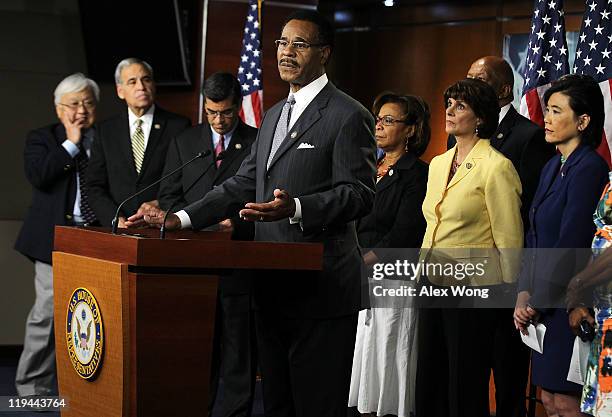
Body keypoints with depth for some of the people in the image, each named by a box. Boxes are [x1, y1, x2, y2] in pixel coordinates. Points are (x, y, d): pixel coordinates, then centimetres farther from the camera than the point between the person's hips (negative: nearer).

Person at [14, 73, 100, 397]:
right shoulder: (41, 139, 8)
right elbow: (38, 175, -11)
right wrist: (71, 144, -7)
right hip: (57, 239, -2)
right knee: (48, 313, -5)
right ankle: (33, 388, 4)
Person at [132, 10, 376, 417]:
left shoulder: (349, 116, -8)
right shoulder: (275, 115, 20)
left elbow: (360, 194, -15)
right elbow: (243, 184, 19)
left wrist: (296, 209, -30)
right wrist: (181, 219, 8)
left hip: (321, 290, -8)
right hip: (273, 287, 9)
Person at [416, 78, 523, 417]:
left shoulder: (496, 167, -11)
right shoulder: (438, 164, 13)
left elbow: (509, 238, -9)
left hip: (474, 286, -7)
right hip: (433, 283, 7)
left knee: (465, 388, 0)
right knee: (429, 384, 11)